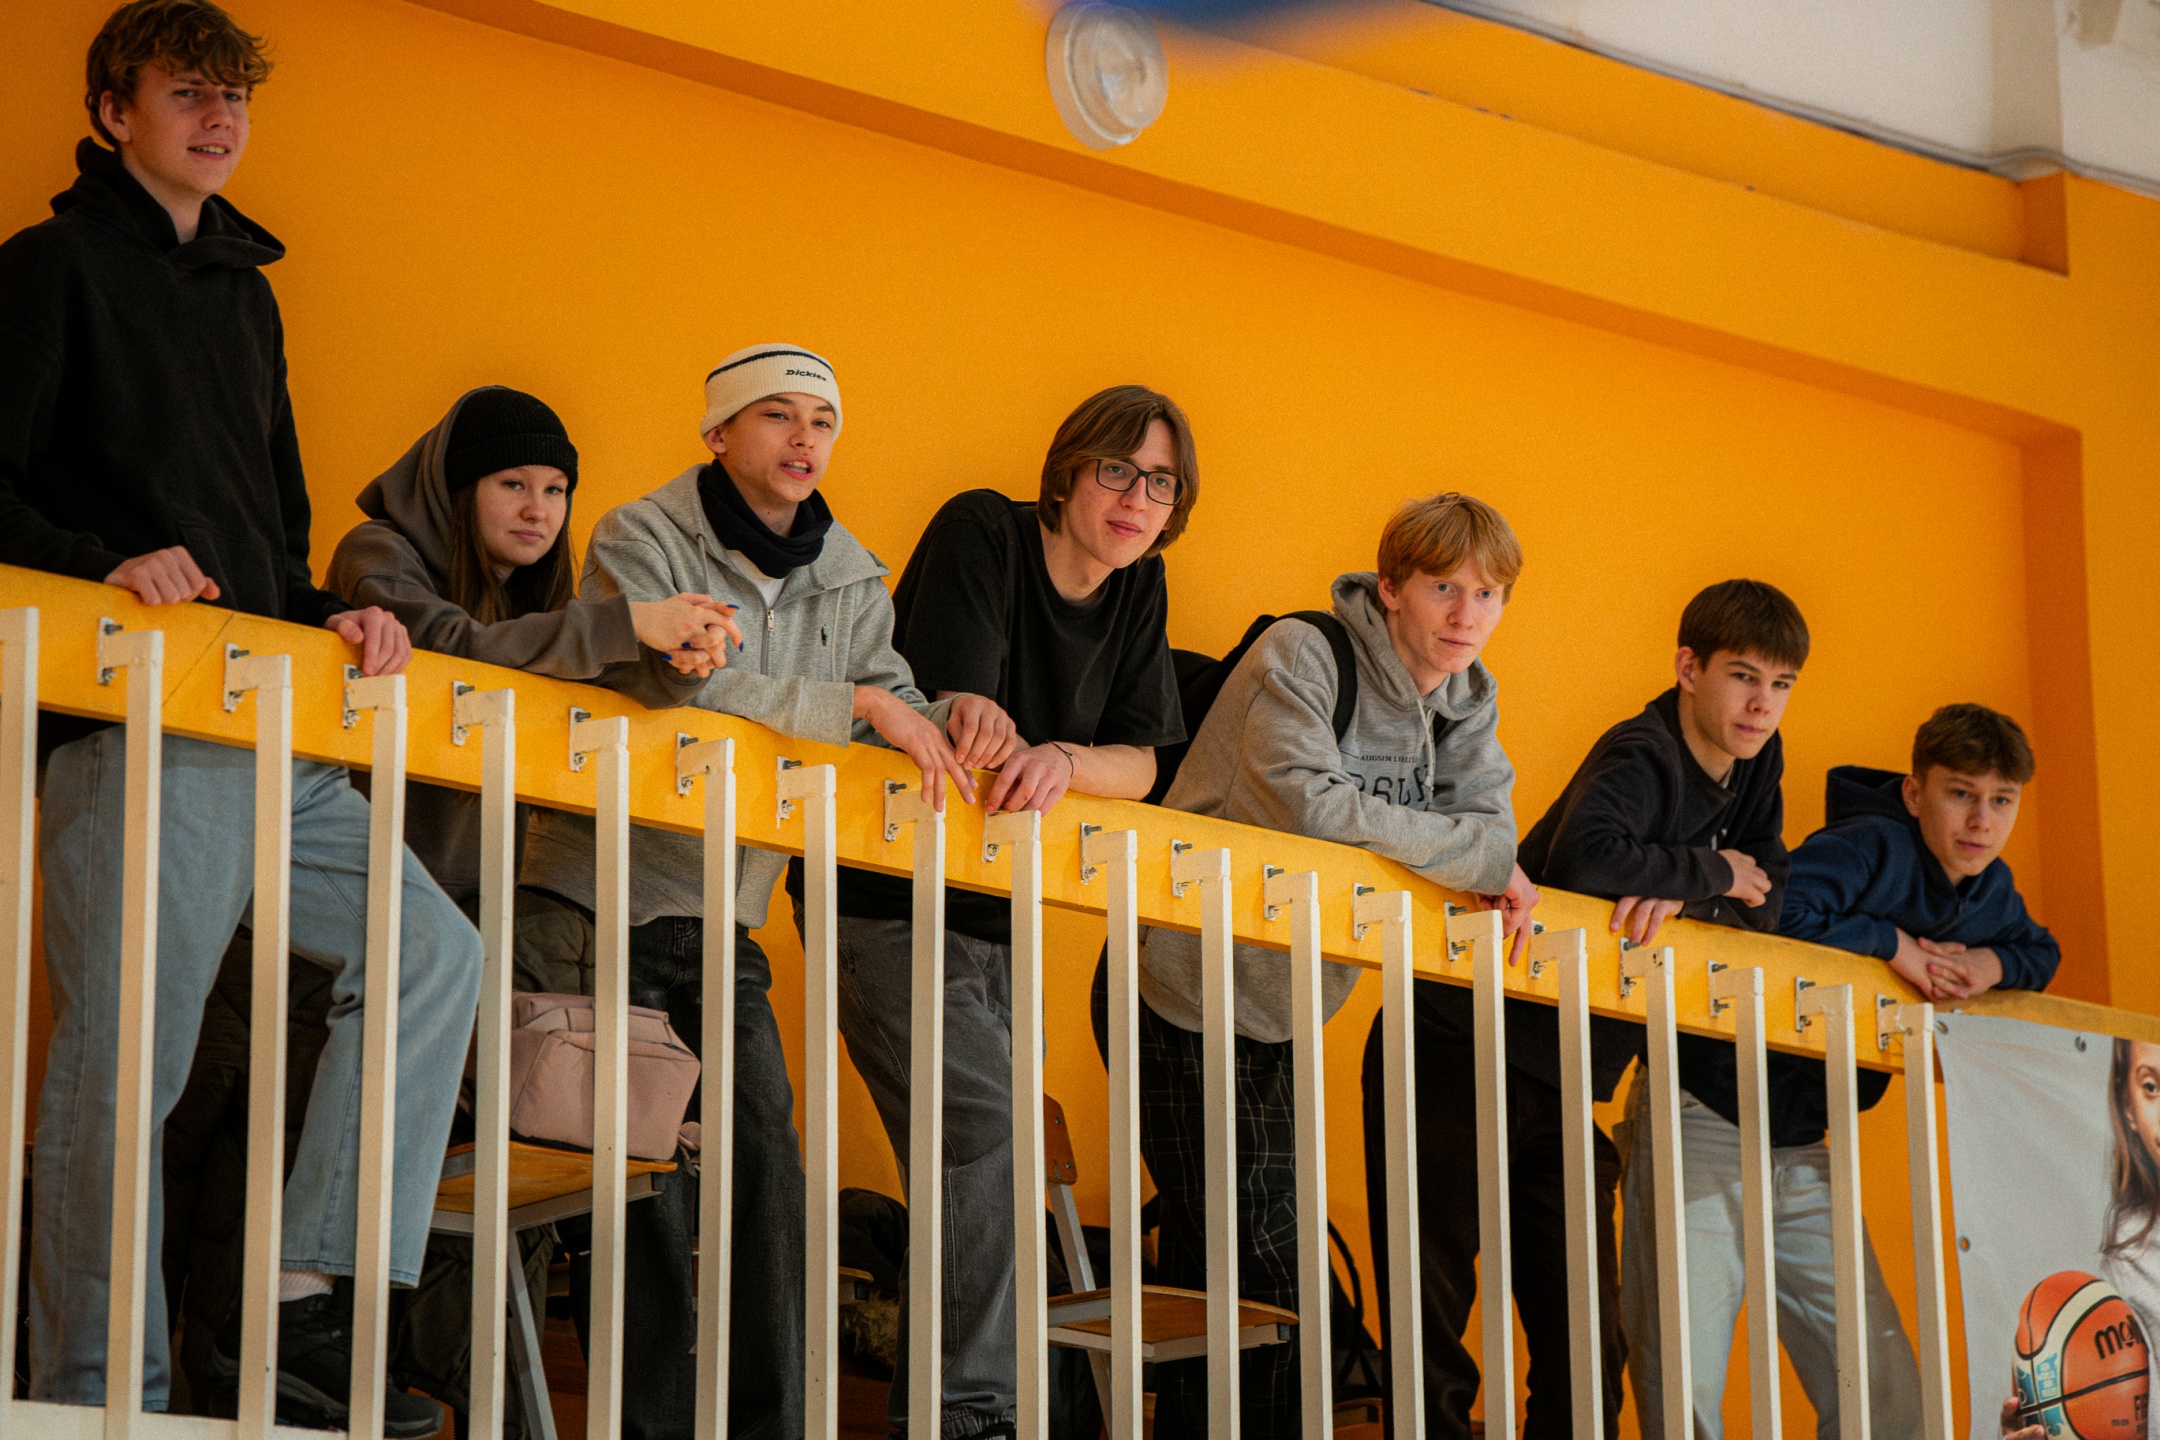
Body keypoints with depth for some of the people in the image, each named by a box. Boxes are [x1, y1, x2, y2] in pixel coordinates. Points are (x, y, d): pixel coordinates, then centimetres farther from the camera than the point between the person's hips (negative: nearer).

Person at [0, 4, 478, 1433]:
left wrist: (328, 616, 10)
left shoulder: (247, 295, 25)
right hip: (133, 735, -8)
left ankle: (313, 1301, -1)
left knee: (434, 951, 2)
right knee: (121, 1057, -10)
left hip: (273, 736, 8)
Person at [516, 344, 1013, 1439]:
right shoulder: (643, 541, -8)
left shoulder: (850, 579, 10)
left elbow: (890, 710, 11)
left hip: (727, 922, 6)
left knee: (768, 1167, 0)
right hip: (606, 899, -5)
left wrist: (953, 722, -13)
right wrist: (858, 704, -25)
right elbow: (686, 684, -25)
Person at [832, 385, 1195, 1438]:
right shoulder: (981, 536, -12)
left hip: (999, 916, 7)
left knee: (984, 1162, 4)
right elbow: (958, 717, -18)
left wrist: (1062, 759, -19)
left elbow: (1138, 764, -1)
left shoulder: (1138, 591, 7)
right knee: (985, 1120, -19)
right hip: (892, 901, -7)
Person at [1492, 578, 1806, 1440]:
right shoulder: (1643, 757, -16)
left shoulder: (1756, 761, 8)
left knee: (1588, 1339, 7)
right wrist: (1713, 874, -20)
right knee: (1432, 1329, -10)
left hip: (1572, 1085, 8)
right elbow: (1585, 859, -36)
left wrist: (1680, 895, -20)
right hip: (1469, 1059, -8)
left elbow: (1766, 903, 1)